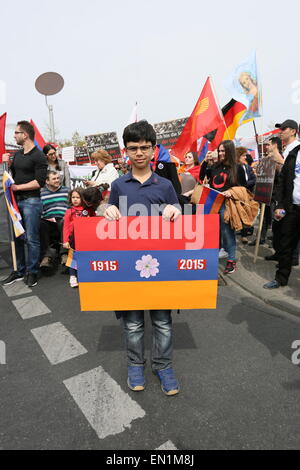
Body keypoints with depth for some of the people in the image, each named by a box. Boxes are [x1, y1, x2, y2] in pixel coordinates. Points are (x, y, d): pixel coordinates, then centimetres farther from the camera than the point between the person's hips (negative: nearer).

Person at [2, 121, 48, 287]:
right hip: (16, 200, 8)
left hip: (31, 201, -7)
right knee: (17, 238, 11)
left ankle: (32, 272, 9)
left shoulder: (38, 156, -7)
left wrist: (17, 187, -11)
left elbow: (39, 182, -15)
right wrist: (6, 164, 6)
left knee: (31, 239, -2)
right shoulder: (17, 155, 16)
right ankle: (19, 271, 22)